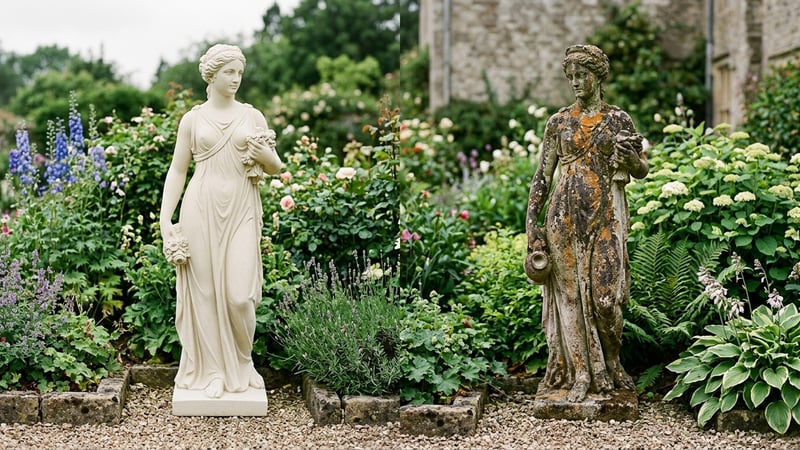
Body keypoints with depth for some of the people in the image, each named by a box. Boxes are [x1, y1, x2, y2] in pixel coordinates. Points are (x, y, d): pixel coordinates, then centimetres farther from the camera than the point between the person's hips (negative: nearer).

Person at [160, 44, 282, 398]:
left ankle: (243, 362, 17)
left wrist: (266, 157, -9)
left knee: (240, 295, -7)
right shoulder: (193, 119, 6)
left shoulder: (253, 116, 9)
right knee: (205, 291, 1)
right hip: (202, 209, 0)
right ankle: (214, 370, 13)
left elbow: (275, 168, 14)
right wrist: (165, 219, -3)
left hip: (241, 211, 0)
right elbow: (177, 170, 6)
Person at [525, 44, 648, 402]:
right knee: (570, 292, 0)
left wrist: (630, 157, -14)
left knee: (605, 294, -4)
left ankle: (611, 366, 16)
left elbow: (642, 171, 8)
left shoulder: (617, 120, 5)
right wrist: (532, 220, 2)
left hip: (605, 216, -1)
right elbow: (542, 174, 8)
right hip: (565, 216, 1)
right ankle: (580, 375, 7)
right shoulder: (559, 122, 7)